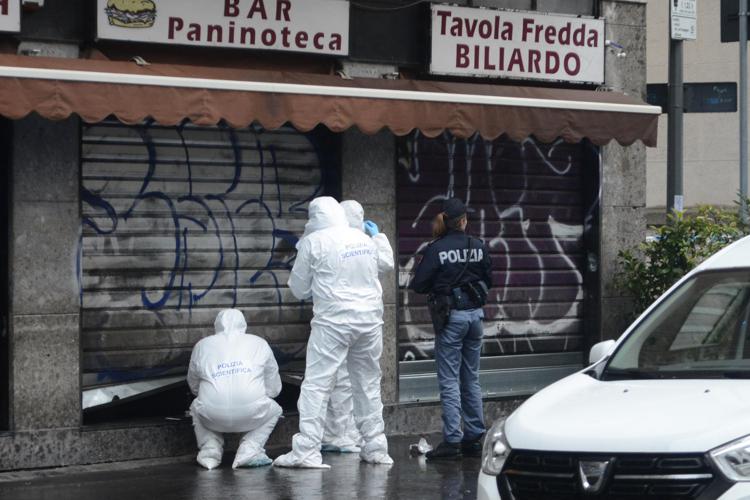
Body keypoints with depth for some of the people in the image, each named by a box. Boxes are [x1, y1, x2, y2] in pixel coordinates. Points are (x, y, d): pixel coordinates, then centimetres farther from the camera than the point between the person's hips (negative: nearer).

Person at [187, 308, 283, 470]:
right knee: (274, 410, 31)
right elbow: (274, 389, 23)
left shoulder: (202, 345, 19)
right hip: (251, 415, -1)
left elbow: (193, 386, 30)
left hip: (212, 417, 1)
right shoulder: (259, 343, 19)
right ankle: (249, 449, 8)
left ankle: (210, 449, 13)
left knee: (196, 409, 35)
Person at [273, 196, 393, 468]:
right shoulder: (365, 239, 11)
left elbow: (299, 288, 3)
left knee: (317, 384, -5)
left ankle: (306, 451, -11)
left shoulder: (313, 242, -4)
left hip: (333, 321, -5)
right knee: (369, 383, 15)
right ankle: (375, 447, 19)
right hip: (370, 317, 5)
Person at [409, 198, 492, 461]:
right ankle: (474, 437, 16)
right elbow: (488, 281, 12)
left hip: (451, 318, -5)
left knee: (449, 380, -3)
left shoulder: (436, 250, -11)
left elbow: (418, 284, -10)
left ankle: (452, 440, -7)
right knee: (471, 378, 13)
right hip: (475, 314, 5)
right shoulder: (479, 247, 2)